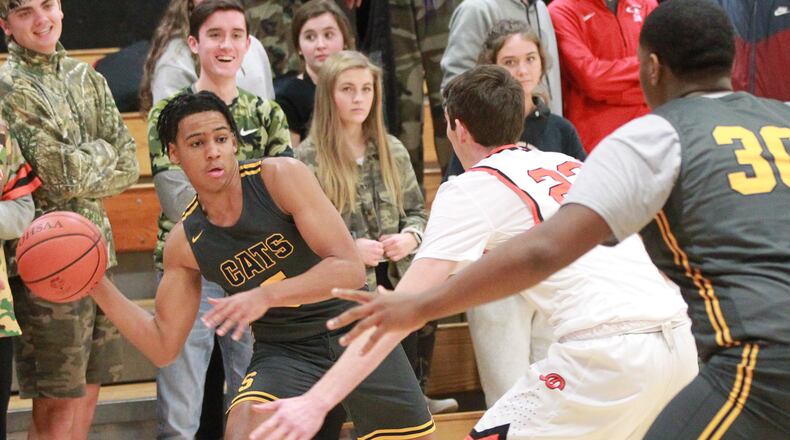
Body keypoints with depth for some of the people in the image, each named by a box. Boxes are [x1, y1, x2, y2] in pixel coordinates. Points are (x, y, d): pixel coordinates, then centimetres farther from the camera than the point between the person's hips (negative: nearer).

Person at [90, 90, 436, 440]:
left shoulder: (282, 176, -17)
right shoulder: (185, 243, -6)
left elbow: (350, 270, -24)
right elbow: (163, 346, 2)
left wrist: (266, 296, -36)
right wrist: (99, 287, -10)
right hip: (281, 352, 1)